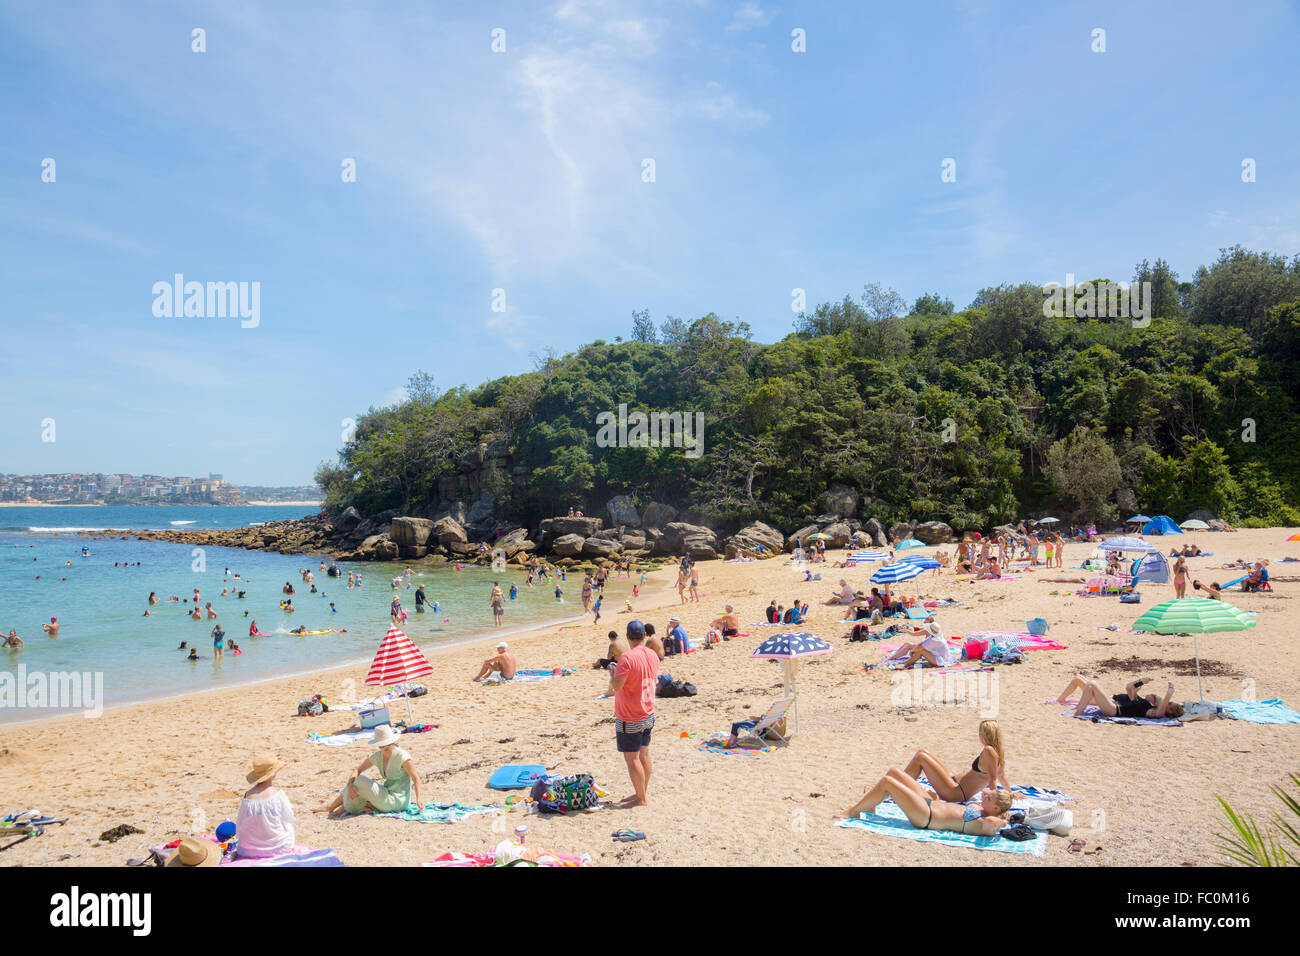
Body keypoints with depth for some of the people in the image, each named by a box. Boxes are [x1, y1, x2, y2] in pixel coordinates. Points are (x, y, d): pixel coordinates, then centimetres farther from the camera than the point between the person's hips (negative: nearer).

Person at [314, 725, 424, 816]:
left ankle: (331, 806, 4)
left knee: (360, 781, -10)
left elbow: (416, 778, -13)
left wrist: (418, 799, -24)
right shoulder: (377, 756, 5)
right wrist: (349, 785, -11)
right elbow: (357, 770, 8)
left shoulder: (402, 756, -15)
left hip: (397, 801, -7)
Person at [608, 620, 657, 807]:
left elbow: (616, 685, -24)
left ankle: (641, 799, 8)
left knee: (632, 758, 2)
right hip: (648, 714, 8)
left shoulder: (627, 658, -22)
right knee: (644, 754, 17)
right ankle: (643, 792, 28)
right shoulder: (652, 655, 3)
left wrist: (612, 671, -4)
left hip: (630, 719, -8)